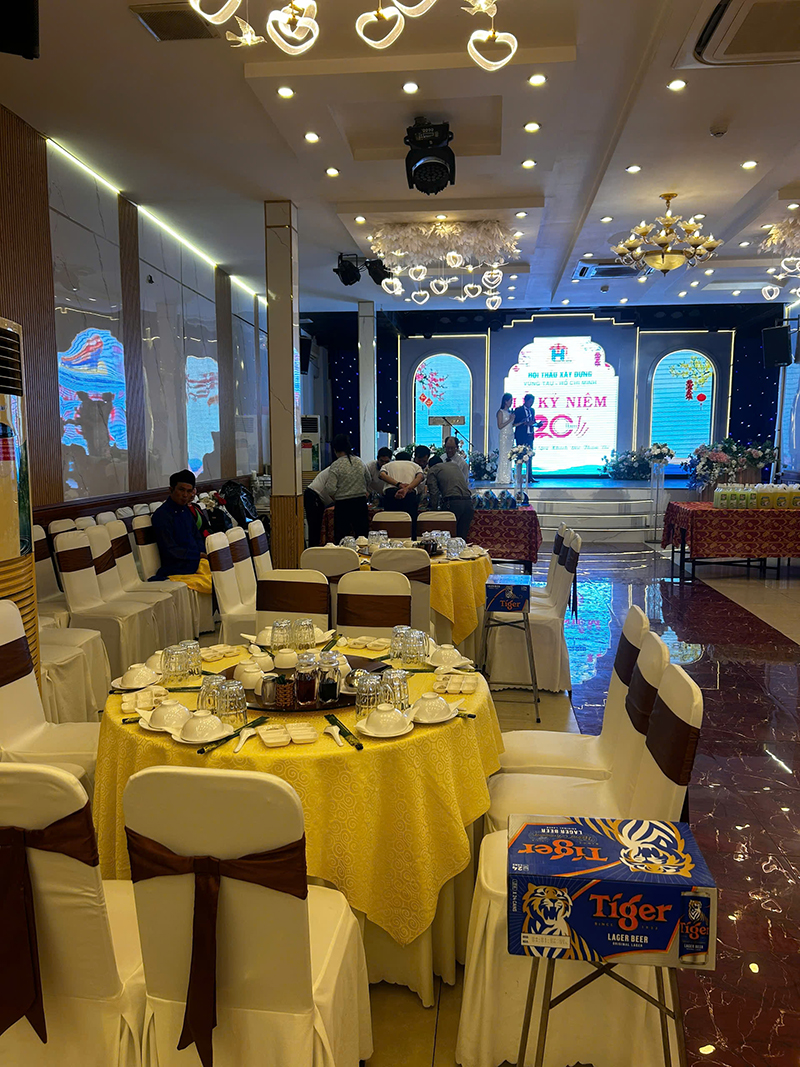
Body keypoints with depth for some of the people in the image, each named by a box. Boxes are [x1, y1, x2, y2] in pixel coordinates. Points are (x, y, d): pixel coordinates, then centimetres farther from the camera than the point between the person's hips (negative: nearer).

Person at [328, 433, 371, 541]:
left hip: (343, 504, -4)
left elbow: (331, 489, -16)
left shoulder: (335, 466, -11)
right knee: (362, 534, 9)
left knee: (341, 536, 4)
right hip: (361, 502, 4)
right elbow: (368, 481, 15)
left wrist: (336, 500, 3)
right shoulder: (359, 462, 4)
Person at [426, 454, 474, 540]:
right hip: (468, 501, 5)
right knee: (462, 537, 7)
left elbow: (434, 492, 2)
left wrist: (434, 508, 12)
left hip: (452, 503, -5)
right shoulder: (455, 465, 28)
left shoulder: (432, 470, 12)